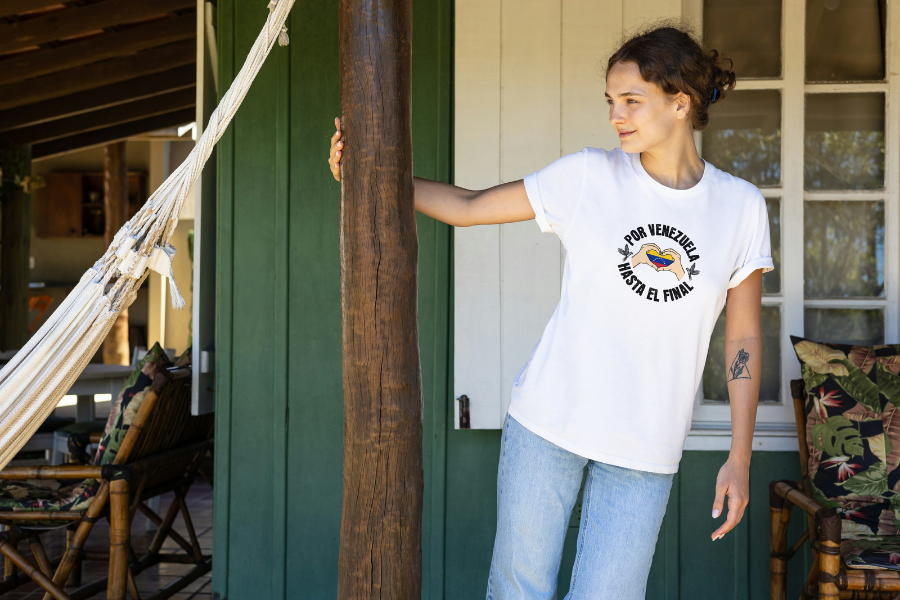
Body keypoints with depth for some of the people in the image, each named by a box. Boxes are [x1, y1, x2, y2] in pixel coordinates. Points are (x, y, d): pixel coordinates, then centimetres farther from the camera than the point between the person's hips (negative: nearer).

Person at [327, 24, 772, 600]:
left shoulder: (741, 207, -1)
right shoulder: (589, 176, -4)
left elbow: (744, 337, 4)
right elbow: (466, 207, 0)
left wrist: (740, 457, 2)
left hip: (645, 451, 0)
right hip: (548, 421, 0)